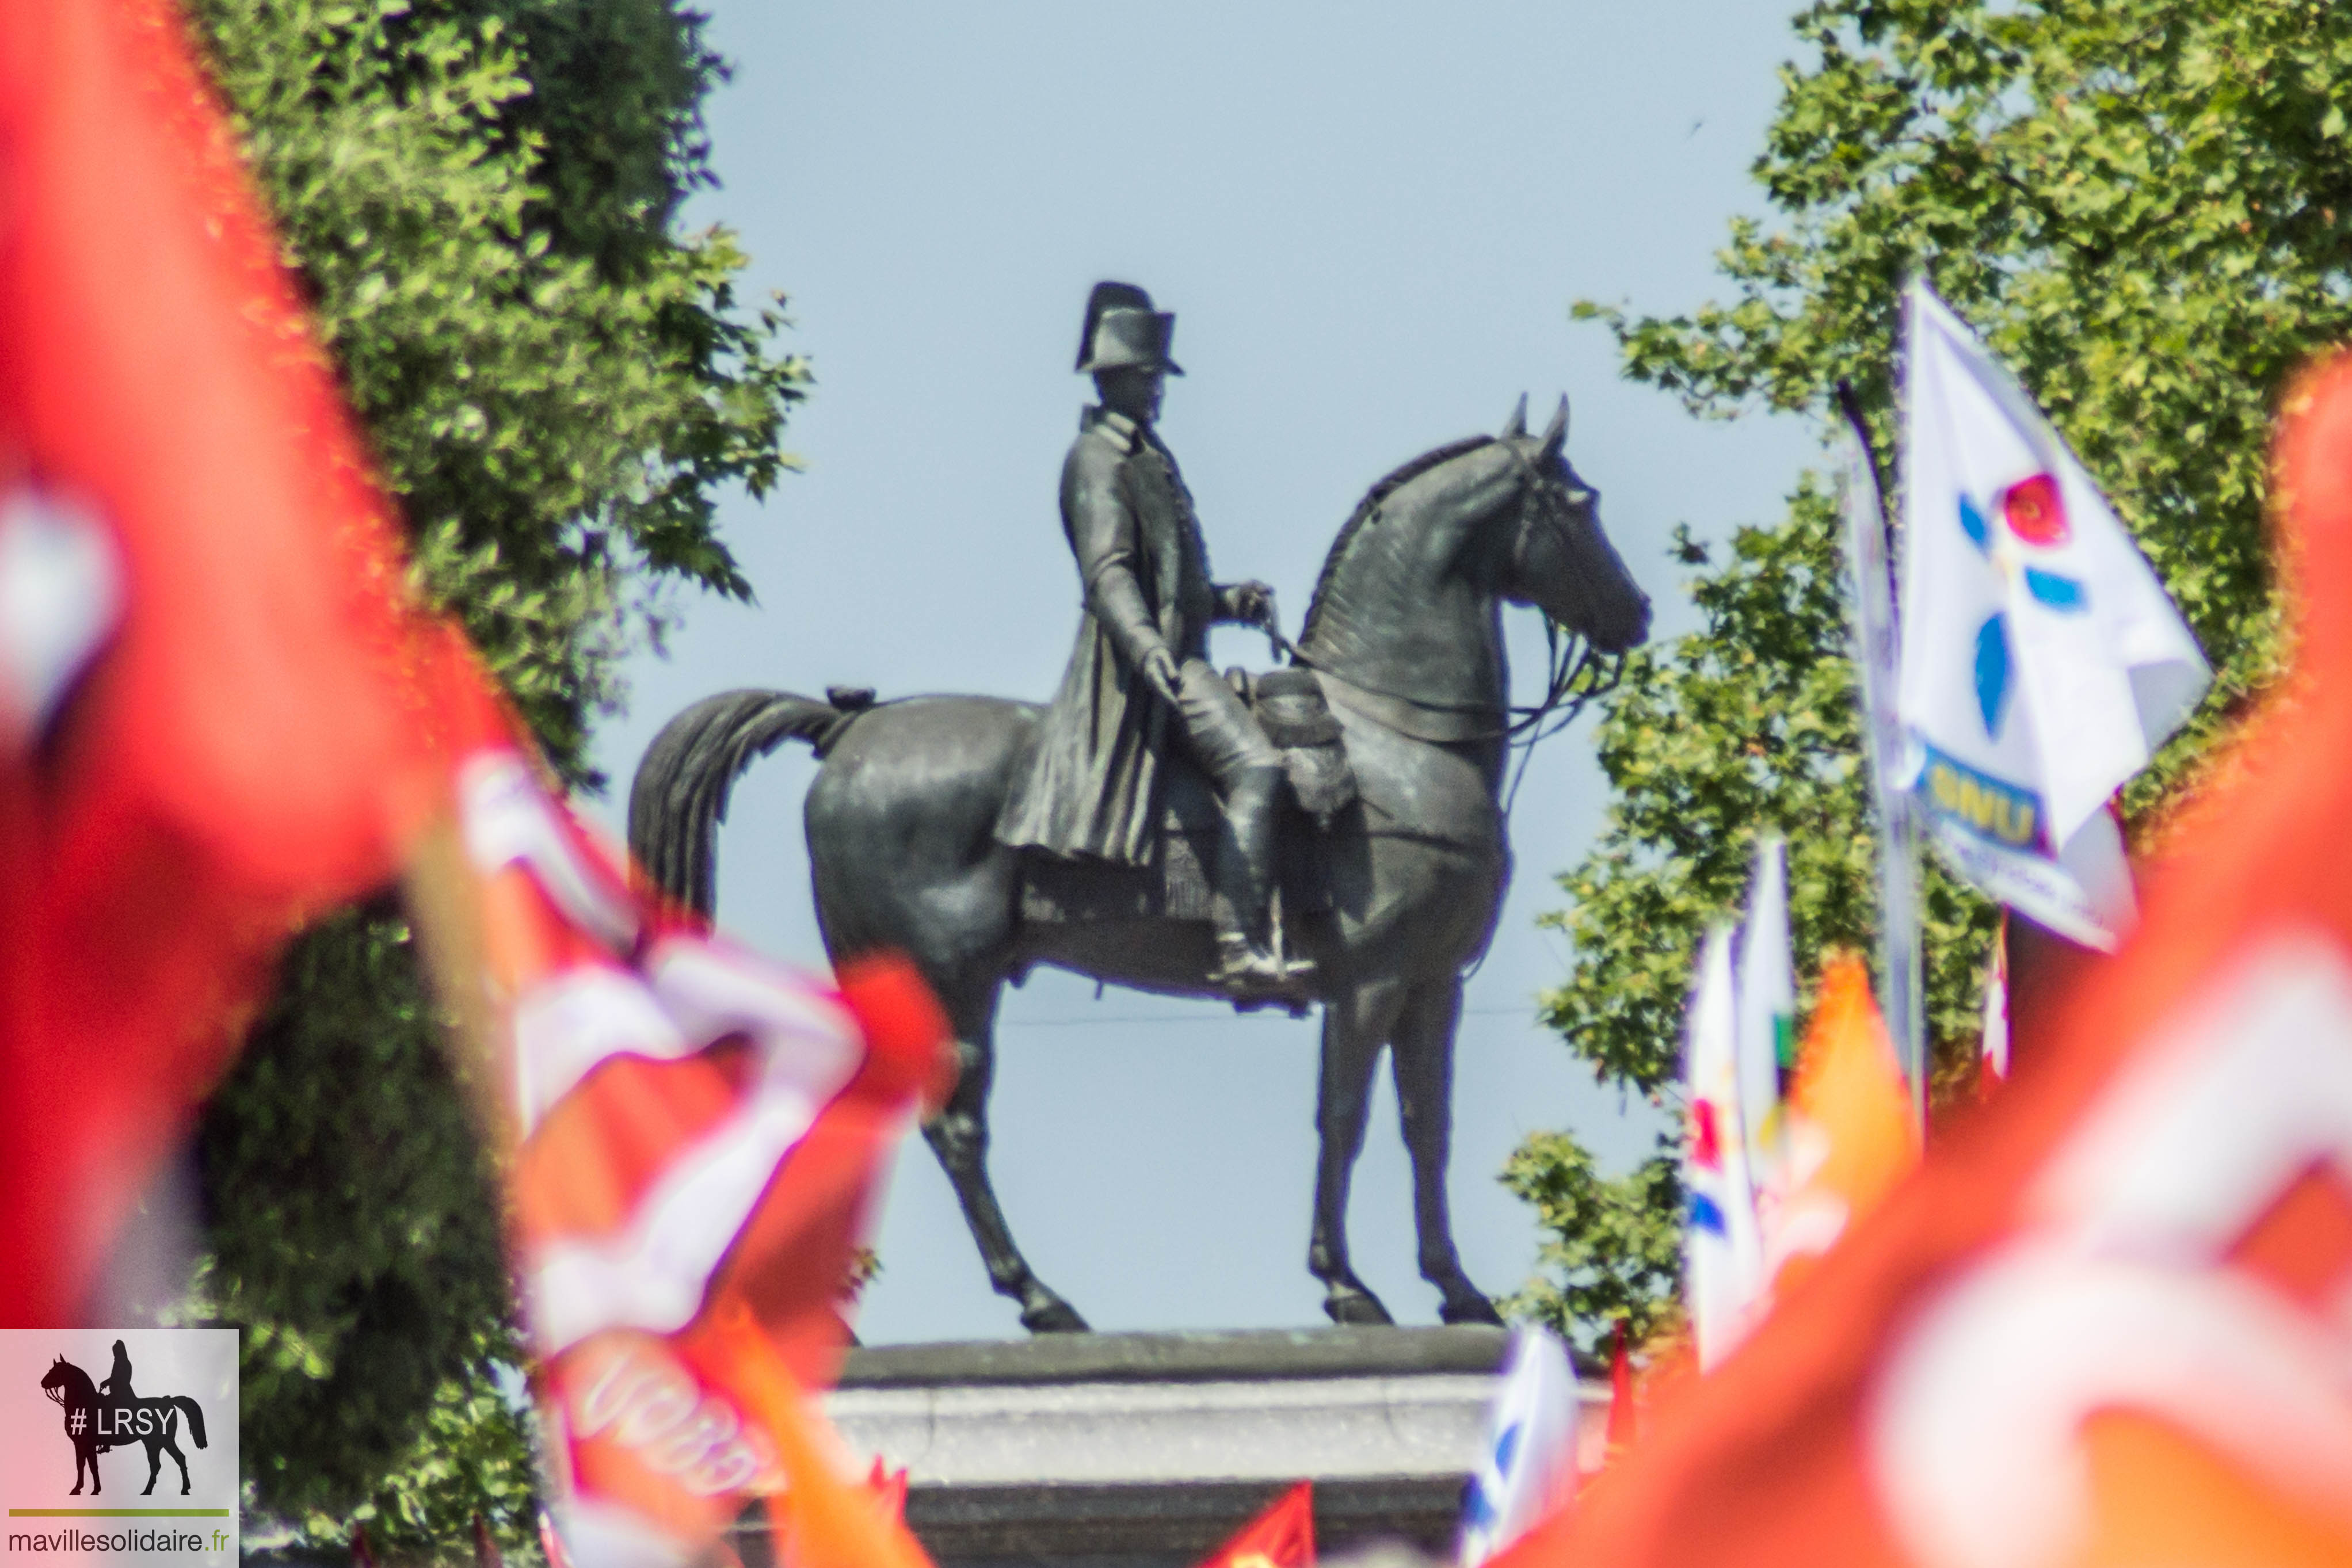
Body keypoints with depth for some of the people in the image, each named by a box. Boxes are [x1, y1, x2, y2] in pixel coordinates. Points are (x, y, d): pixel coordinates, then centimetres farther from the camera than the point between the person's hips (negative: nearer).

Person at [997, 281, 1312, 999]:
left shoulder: (1146, 456, 23)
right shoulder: (1099, 459, -7)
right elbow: (1108, 572, -22)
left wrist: (1227, 602, 15)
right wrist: (1146, 643, -38)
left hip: (1176, 657, 11)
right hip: (1140, 666, -11)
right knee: (1254, 767, -28)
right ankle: (1242, 950, -37)